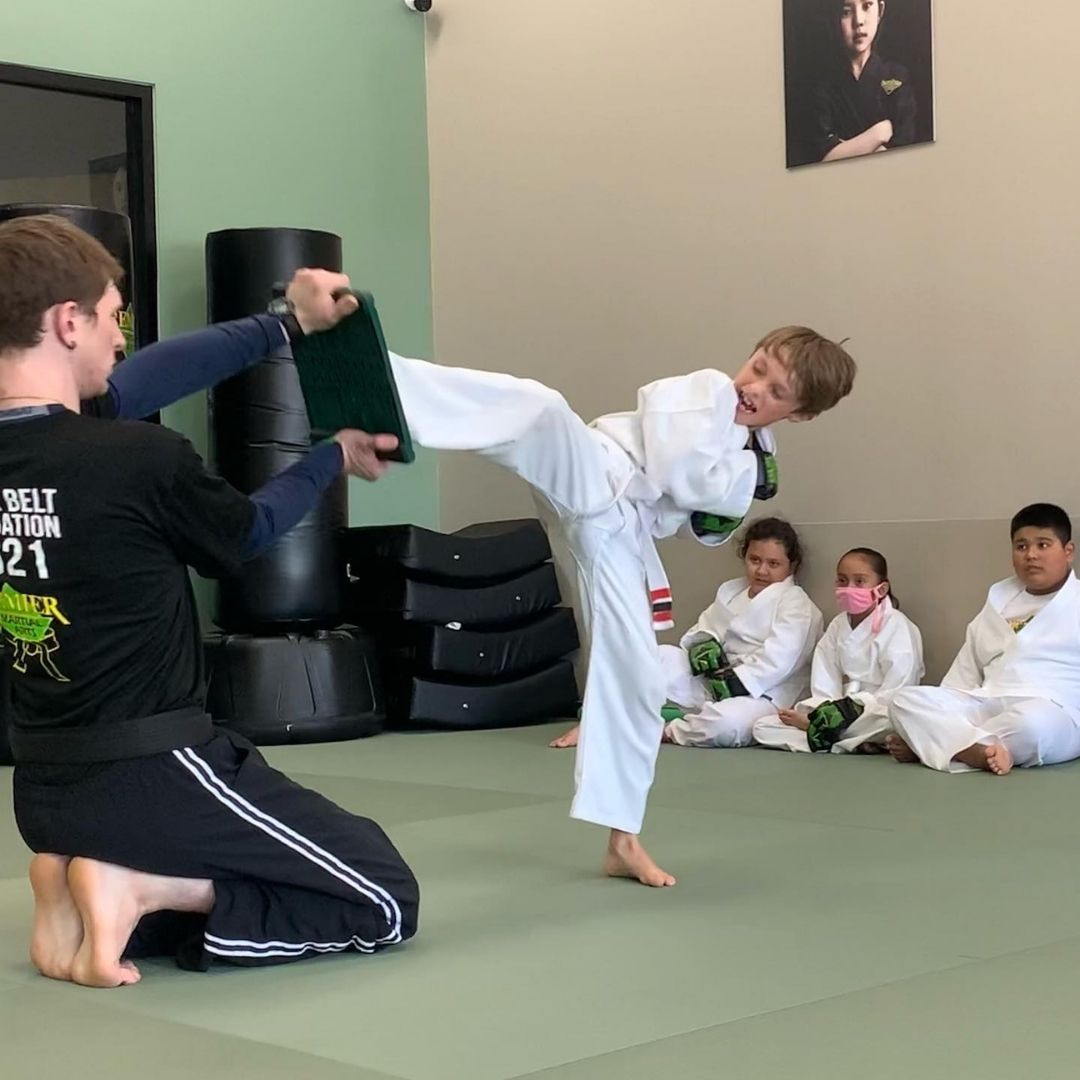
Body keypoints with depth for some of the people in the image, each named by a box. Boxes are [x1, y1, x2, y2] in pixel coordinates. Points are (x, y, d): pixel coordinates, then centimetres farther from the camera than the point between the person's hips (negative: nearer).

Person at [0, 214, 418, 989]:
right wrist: (337, 458, 18)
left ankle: (84, 883, 6)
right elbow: (247, 535, -1)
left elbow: (134, 383, 10)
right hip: (152, 779, -8)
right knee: (385, 905, 7)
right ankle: (135, 889, -5)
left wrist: (288, 326, 16)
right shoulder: (142, 459, -22)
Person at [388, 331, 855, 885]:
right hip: (593, 480, -6)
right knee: (539, 407, -38)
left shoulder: (757, 450, 21)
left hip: (617, 531, 6)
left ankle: (622, 840, 17)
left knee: (636, 678, 5)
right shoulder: (704, 390, 0)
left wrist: (716, 519, 8)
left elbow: (686, 513, 30)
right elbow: (674, 473, -14)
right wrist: (749, 477, 0)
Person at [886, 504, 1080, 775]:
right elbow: (966, 669, 22)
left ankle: (926, 744, -27)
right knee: (906, 702, -17)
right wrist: (934, 715, 10)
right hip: (985, 705, 5)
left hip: (1053, 714, -5)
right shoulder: (1000, 598, 22)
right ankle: (980, 750, -38)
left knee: (1031, 724, -41)